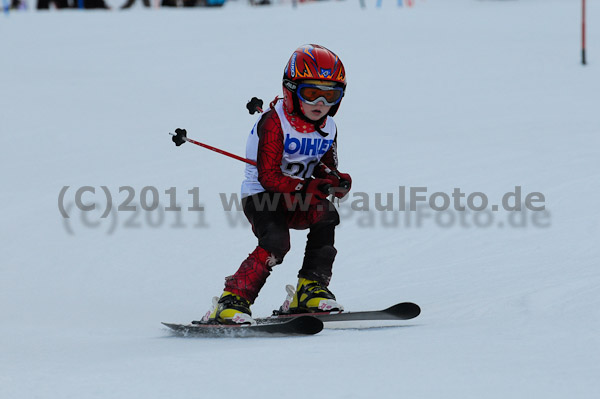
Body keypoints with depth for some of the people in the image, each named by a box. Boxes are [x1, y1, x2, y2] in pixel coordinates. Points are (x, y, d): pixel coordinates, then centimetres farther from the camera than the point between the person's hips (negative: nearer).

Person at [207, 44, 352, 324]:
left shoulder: (328, 129, 3)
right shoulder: (275, 123, -19)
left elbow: (326, 170, 13)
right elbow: (269, 177, -24)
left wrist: (337, 182, -13)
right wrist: (312, 187, -36)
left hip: (297, 199, 6)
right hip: (261, 196, -6)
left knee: (325, 215, -25)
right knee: (276, 242, -32)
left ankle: (310, 290, -15)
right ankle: (232, 300, -24)